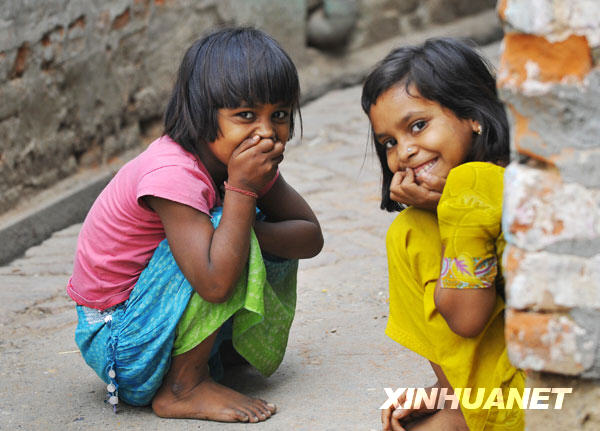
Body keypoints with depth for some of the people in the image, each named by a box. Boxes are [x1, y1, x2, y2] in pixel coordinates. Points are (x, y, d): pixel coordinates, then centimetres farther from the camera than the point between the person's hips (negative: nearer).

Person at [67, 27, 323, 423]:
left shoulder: (248, 159, -4)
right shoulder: (172, 171, -29)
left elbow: (311, 237, -5)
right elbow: (216, 284, -36)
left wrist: (250, 233, -23)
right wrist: (241, 188, -33)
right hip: (117, 341, -8)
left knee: (271, 232, 1)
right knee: (223, 228, -27)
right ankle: (183, 389, -15)